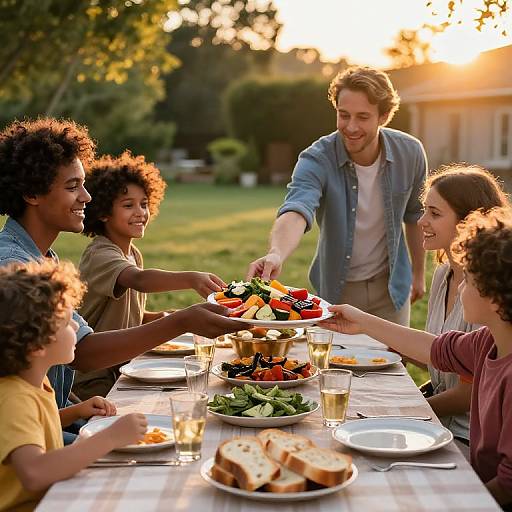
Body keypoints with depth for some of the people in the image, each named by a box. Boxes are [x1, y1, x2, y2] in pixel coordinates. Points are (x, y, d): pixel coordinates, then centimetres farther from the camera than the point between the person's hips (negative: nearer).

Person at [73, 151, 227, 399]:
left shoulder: (133, 254, 11)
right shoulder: (98, 255, -18)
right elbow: (139, 280, -40)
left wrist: (154, 317, 2)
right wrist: (191, 279, -56)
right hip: (97, 382, -8)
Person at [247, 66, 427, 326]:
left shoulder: (410, 153, -13)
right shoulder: (316, 160, -23)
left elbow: (414, 216, 4)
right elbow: (296, 212, -42)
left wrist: (419, 273, 13)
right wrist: (276, 254, -62)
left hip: (390, 286, 2)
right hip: (336, 289, -2)